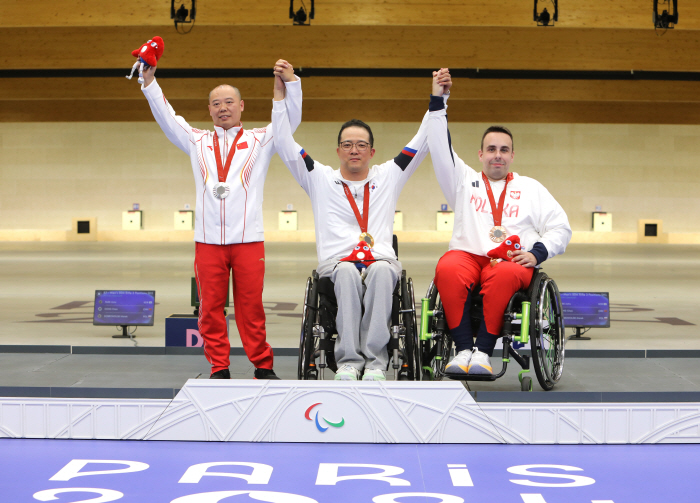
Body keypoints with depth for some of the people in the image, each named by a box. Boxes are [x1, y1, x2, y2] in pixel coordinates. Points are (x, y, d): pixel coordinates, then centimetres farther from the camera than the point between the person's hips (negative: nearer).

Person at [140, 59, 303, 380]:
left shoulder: (260, 140, 14)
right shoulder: (197, 142, 19)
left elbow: (290, 120, 5)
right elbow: (166, 118, 15)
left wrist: (291, 82, -9)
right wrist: (149, 82, 6)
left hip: (248, 239, -2)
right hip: (208, 241, 2)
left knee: (251, 306, -2)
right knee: (211, 307, 0)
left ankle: (263, 366, 7)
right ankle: (219, 369, 7)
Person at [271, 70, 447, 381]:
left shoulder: (388, 177, 24)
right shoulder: (320, 179, 20)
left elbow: (423, 143, 22)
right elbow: (285, 145, 14)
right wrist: (280, 96, 8)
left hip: (381, 259, 1)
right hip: (336, 262, 0)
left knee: (381, 272, -37)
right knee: (347, 273, -38)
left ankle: (375, 361, -40)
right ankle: (348, 360, -40)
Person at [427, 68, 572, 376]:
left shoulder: (530, 188, 25)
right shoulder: (464, 181, 26)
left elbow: (561, 228, 17)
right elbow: (440, 149, 15)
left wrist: (537, 252, -2)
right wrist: (437, 102, 8)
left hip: (512, 261, -1)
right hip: (467, 254, 1)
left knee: (502, 275, -39)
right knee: (447, 270, -36)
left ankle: (484, 351, -36)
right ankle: (463, 348, -35)